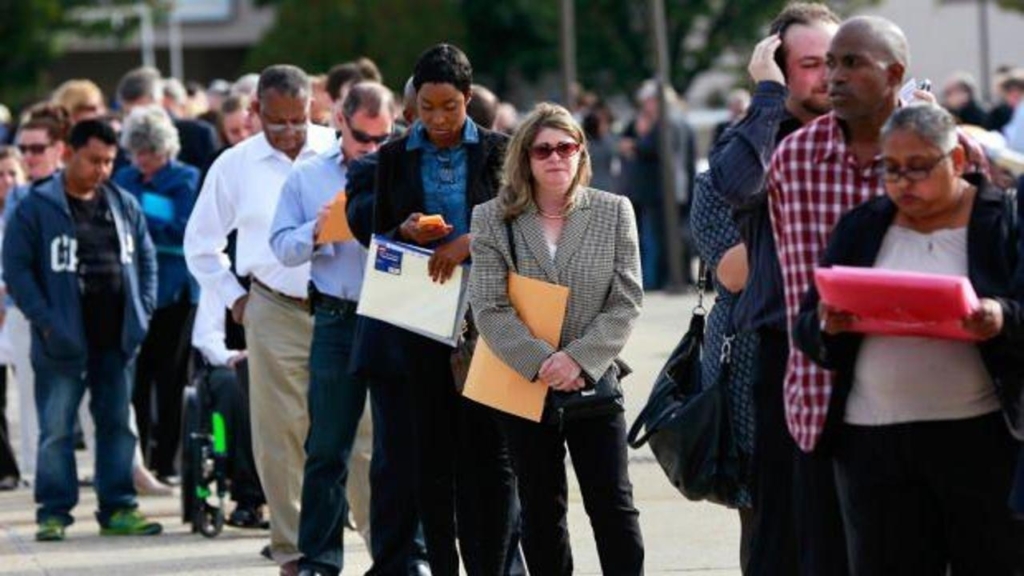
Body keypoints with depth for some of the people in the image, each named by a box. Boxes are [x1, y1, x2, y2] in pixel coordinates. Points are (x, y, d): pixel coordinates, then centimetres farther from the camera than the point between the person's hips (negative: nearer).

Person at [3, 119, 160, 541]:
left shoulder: (124, 205, 10)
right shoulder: (37, 208, -5)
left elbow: (146, 258, 17)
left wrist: (142, 311, 5)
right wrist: (44, 320, -14)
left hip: (116, 340, 5)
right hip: (64, 342, -5)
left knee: (117, 424, 8)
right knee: (56, 429, -2)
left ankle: (118, 509, 14)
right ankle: (53, 512, 4)